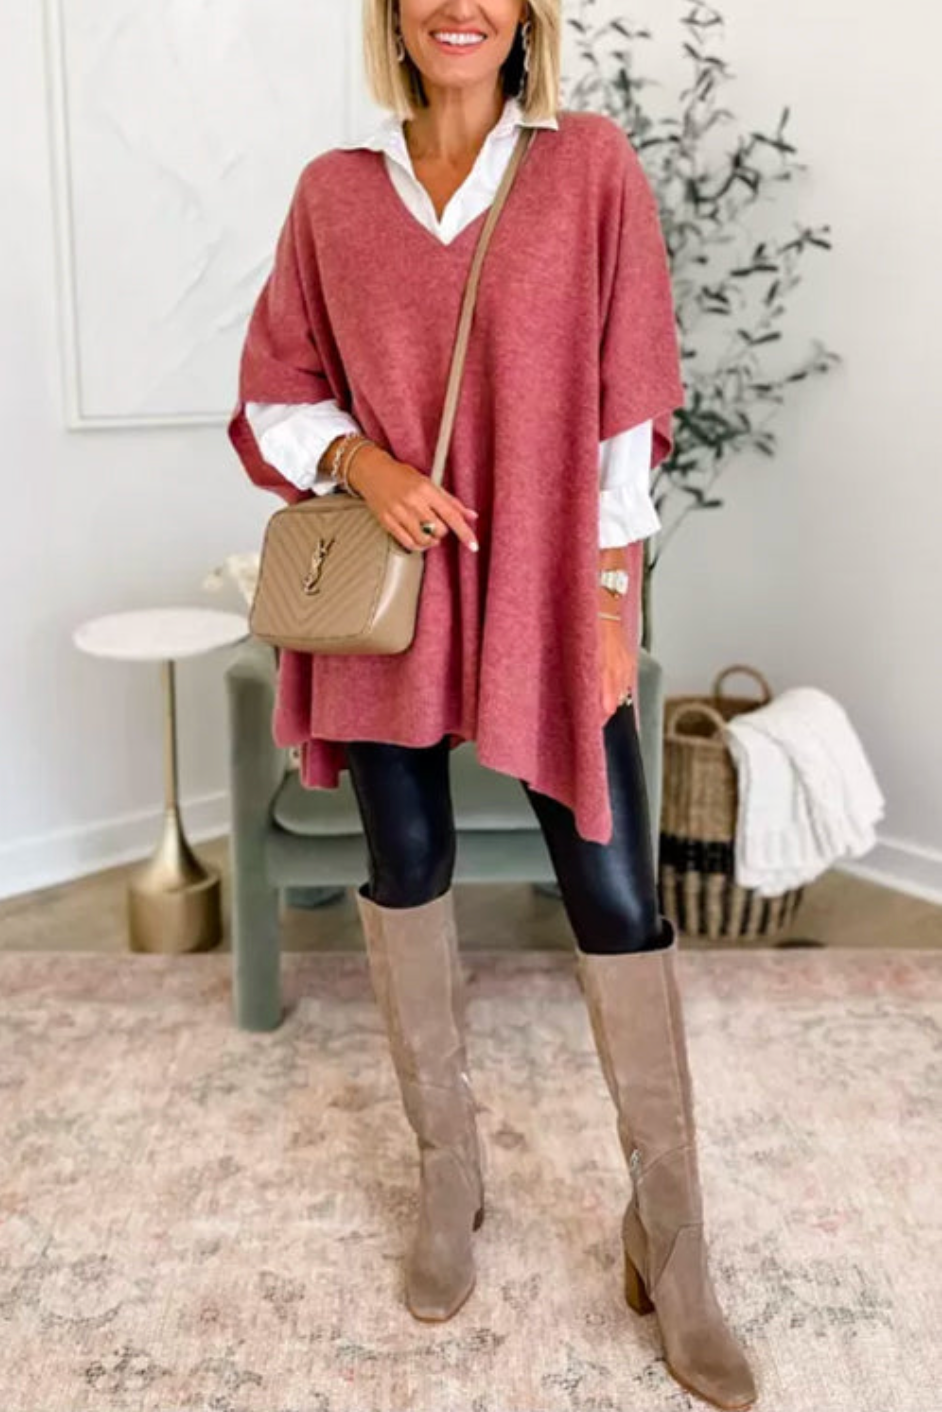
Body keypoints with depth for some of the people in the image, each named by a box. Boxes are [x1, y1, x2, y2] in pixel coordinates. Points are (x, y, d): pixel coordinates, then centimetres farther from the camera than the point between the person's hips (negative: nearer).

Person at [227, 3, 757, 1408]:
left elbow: (629, 401, -2)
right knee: (406, 870, 11)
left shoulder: (592, 165, -1)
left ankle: (670, 1235, 15)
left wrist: (613, 588, -5)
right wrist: (361, 462, -11)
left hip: (546, 592, -2)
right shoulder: (332, 191, 5)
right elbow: (275, 394, 9)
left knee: (615, 895, -2)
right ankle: (448, 1166, 32)